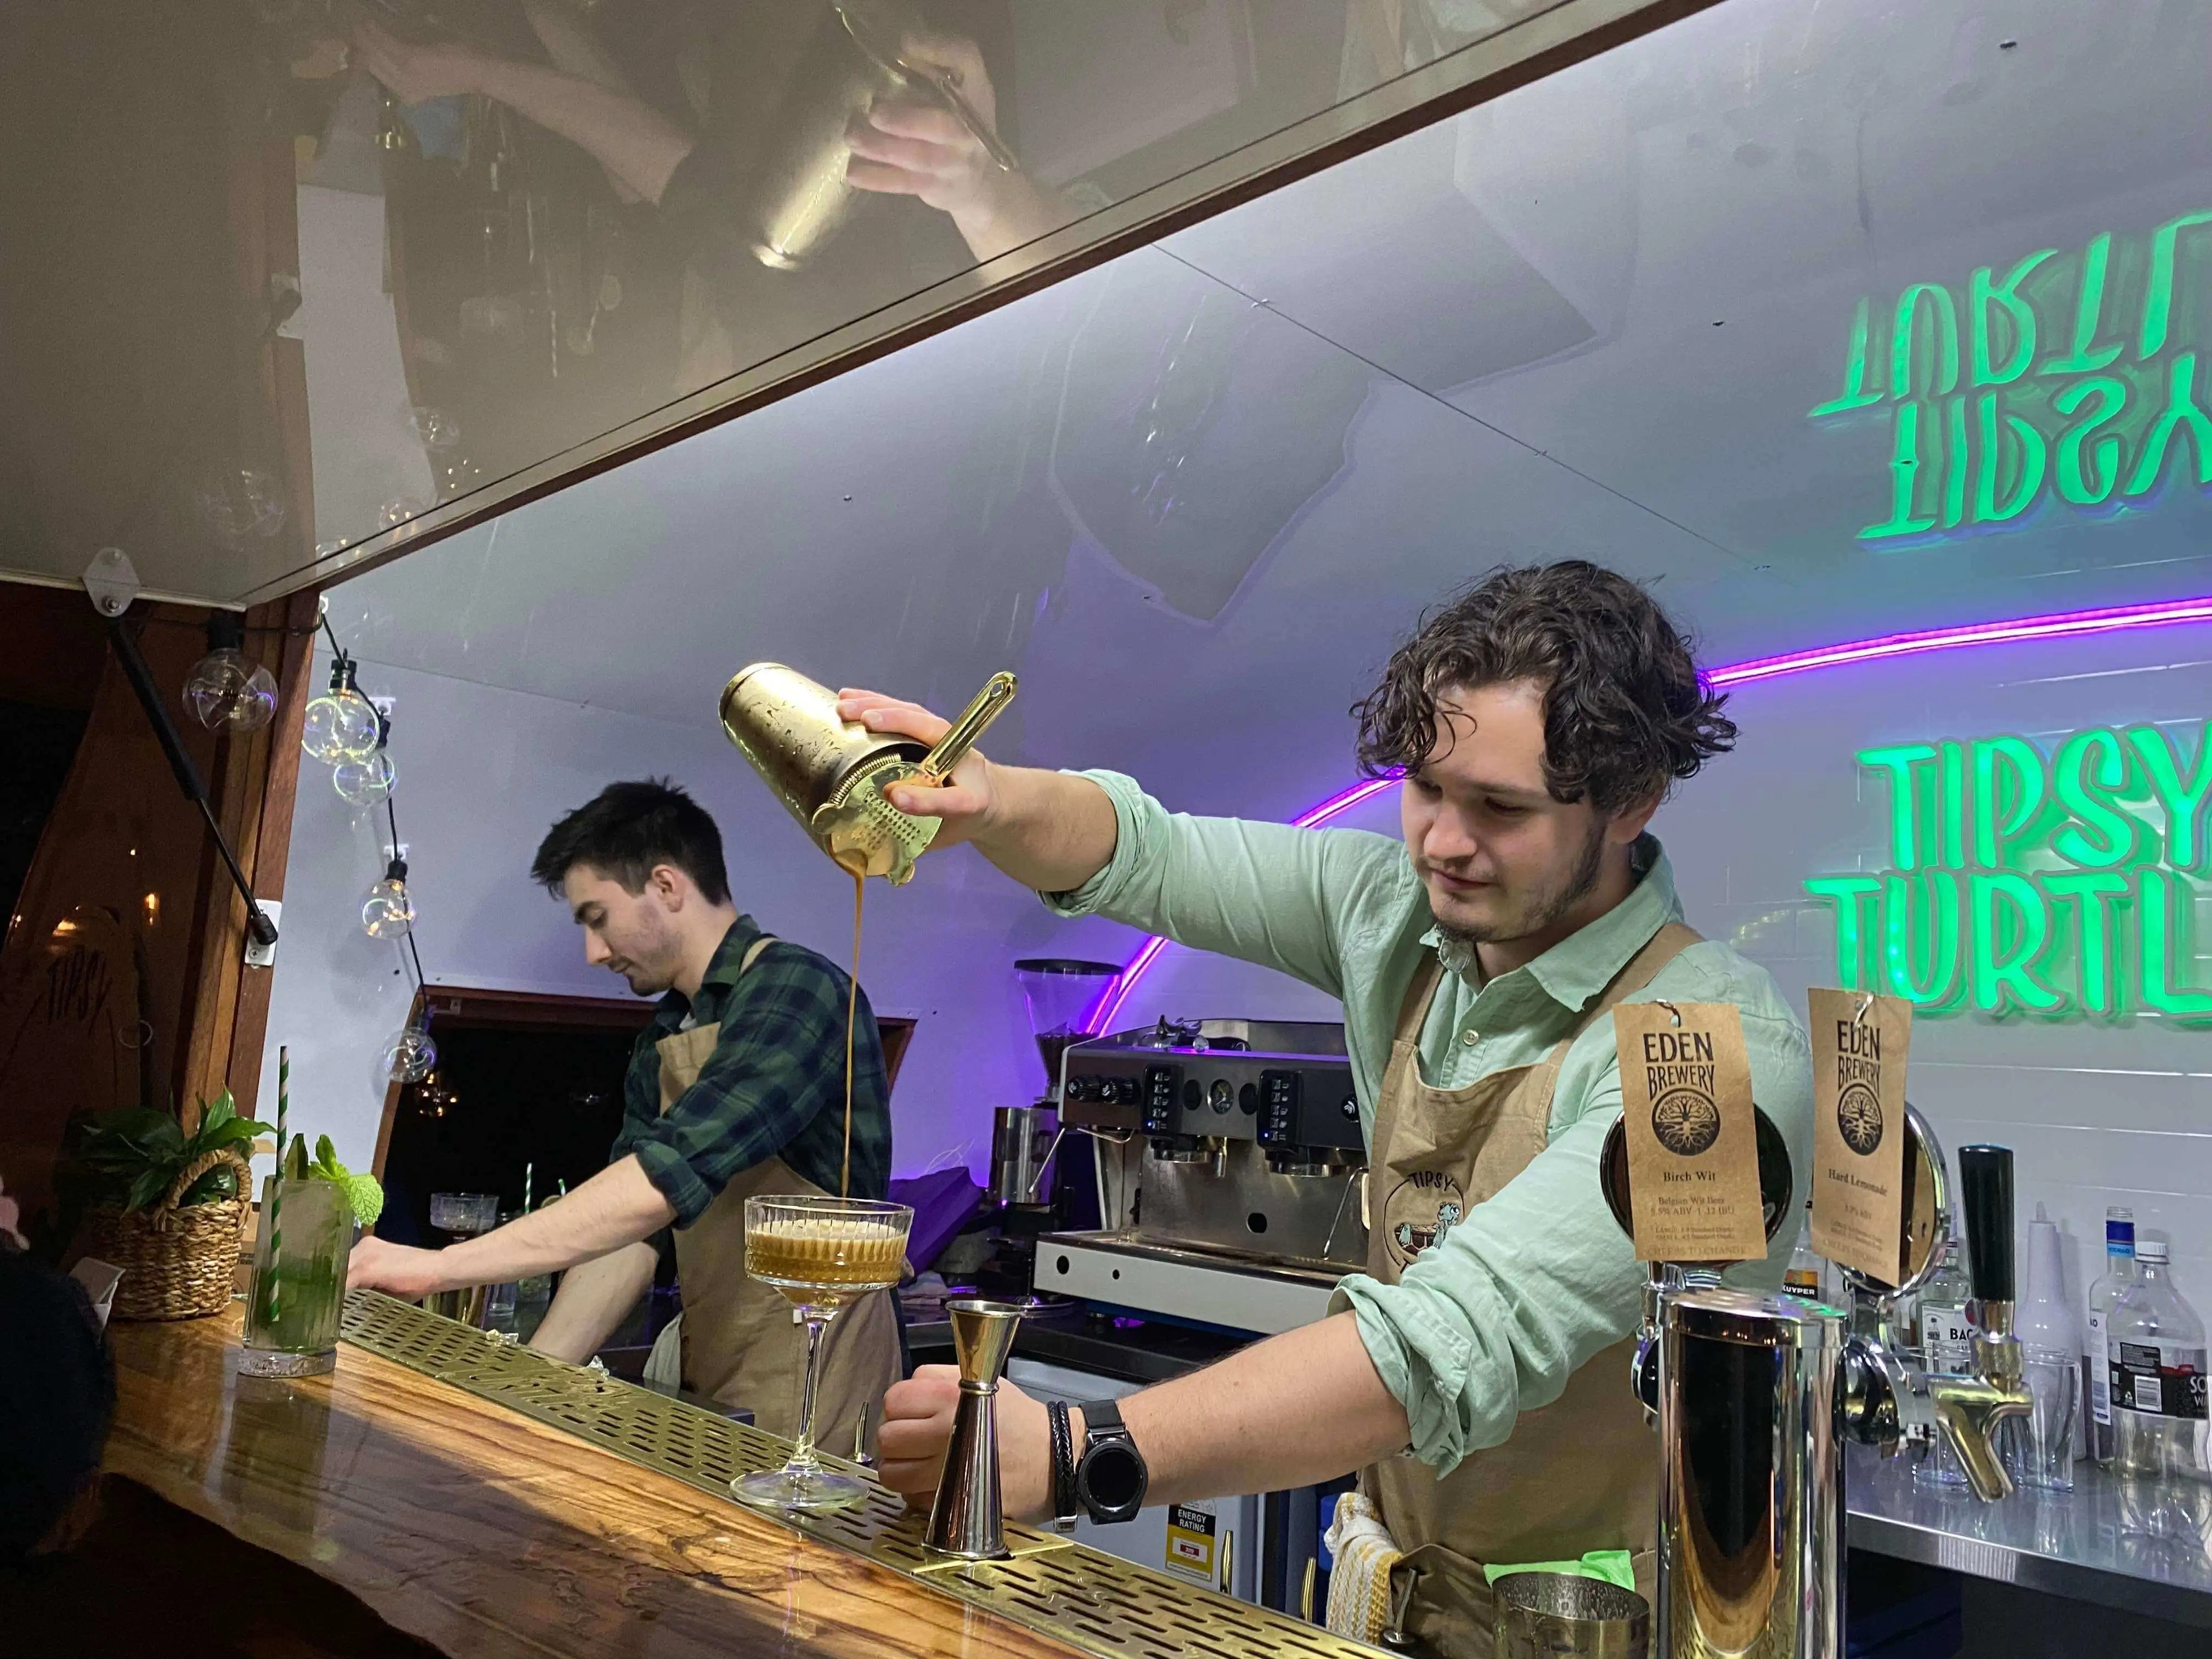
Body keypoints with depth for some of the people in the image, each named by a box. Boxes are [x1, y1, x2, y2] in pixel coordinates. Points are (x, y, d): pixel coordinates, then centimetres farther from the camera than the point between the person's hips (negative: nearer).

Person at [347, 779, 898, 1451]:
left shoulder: (796, 989, -16)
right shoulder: (660, 1046, 12)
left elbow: (670, 1176, -26)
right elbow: (624, 1229, 11)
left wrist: (441, 1265, -24)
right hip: (712, 1394, 7)